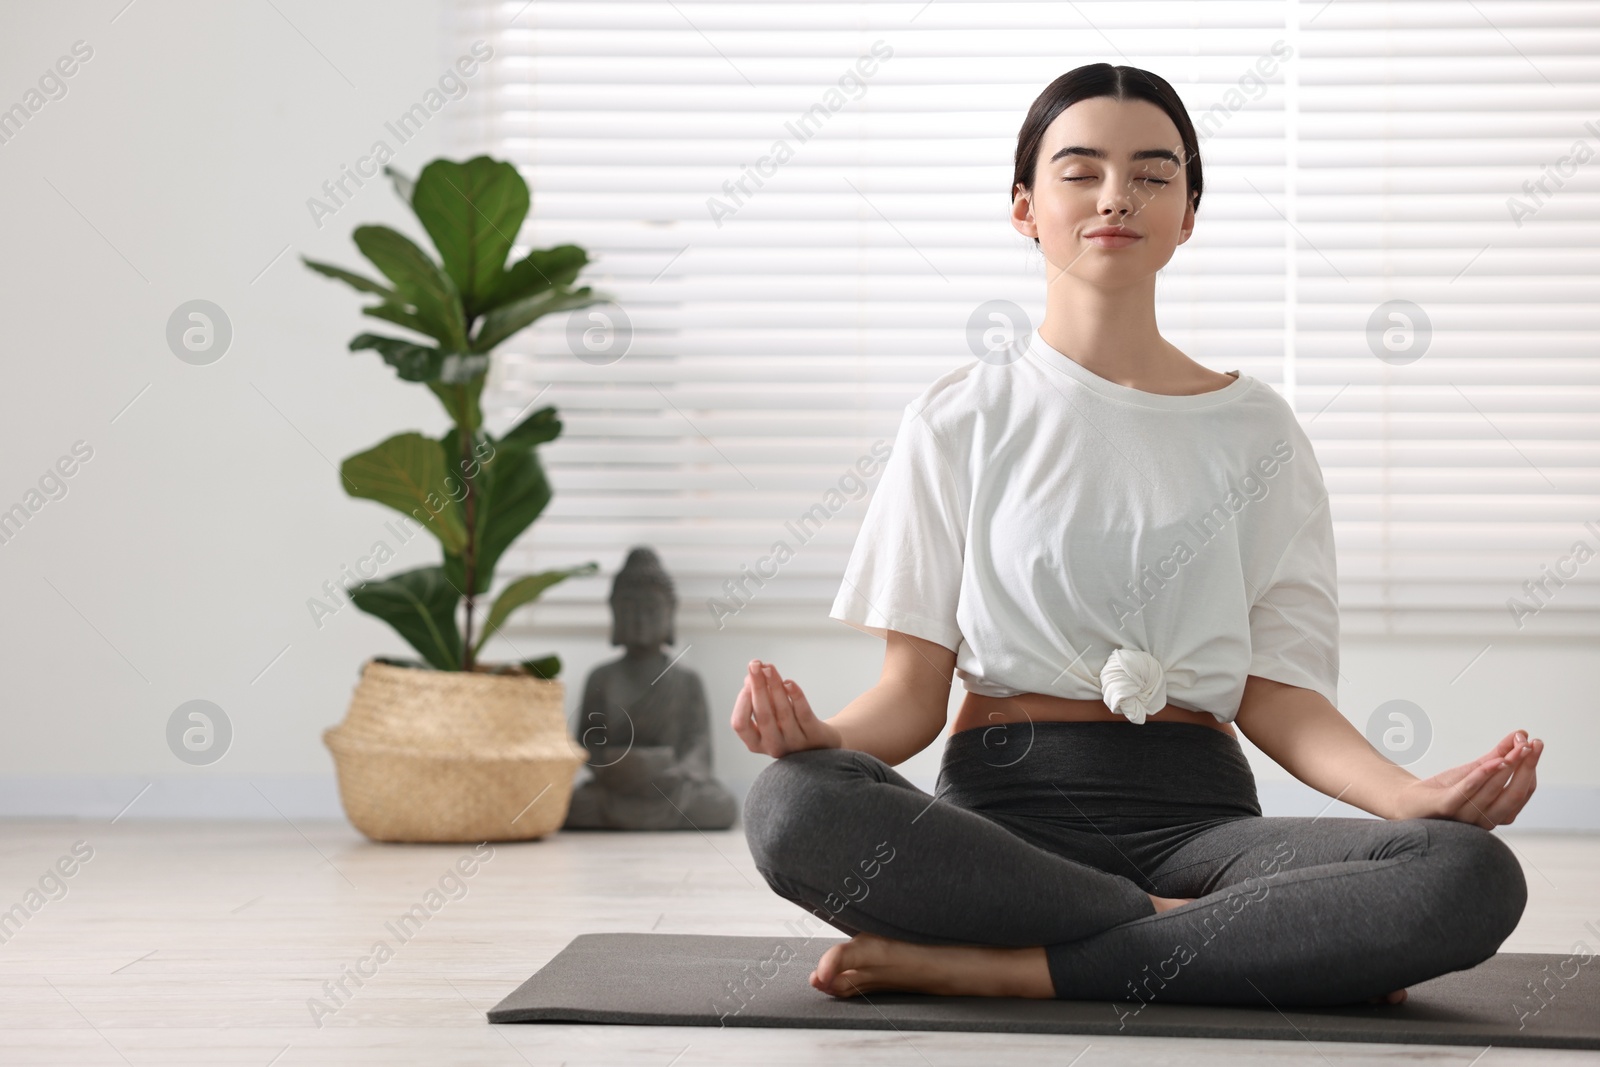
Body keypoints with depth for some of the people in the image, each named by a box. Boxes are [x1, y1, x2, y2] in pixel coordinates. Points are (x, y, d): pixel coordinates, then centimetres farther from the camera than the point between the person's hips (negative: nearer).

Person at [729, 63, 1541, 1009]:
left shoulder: (1254, 430, 13)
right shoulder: (962, 421, 10)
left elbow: (1278, 693, 6)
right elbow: (915, 691, 4)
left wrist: (1410, 793, -14)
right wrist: (821, 734, -20)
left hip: (1197, 814, 1)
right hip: (1002, 808, 0)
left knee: (1476, 876, -28)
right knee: (792, 807, -35)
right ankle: (1204, 939, -22)